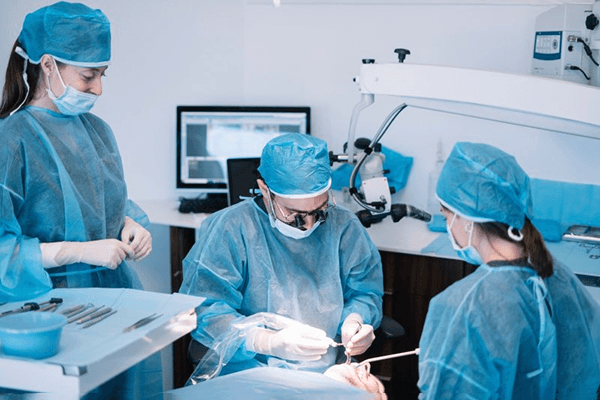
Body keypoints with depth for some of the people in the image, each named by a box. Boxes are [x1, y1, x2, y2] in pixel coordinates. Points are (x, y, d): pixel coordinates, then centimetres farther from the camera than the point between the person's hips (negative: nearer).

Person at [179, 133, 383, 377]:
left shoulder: (343, 227, 4)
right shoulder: (230, 229, -8)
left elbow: (365, 293, 13)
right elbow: (204, 312, -12)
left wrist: (354, 320, -10)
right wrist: (269, 341, -26)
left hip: (327, 374, 3)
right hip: (245, 376, -2)